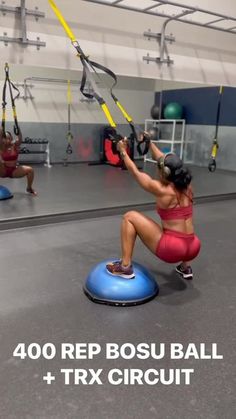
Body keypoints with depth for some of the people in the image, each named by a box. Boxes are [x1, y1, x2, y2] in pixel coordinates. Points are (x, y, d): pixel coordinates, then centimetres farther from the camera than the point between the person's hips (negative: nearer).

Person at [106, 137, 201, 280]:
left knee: (129, 217, 2)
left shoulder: (163, 190, -12)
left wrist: (123, 151, 17)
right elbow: (165, 160, 19)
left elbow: (136, 172, 3)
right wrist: (150, 143, 29)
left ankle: (125, 267, 3)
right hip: (193, 249, 7)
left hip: (172, 249, -7)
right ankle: (186, 267, 32)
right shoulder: (187, 186, 5)